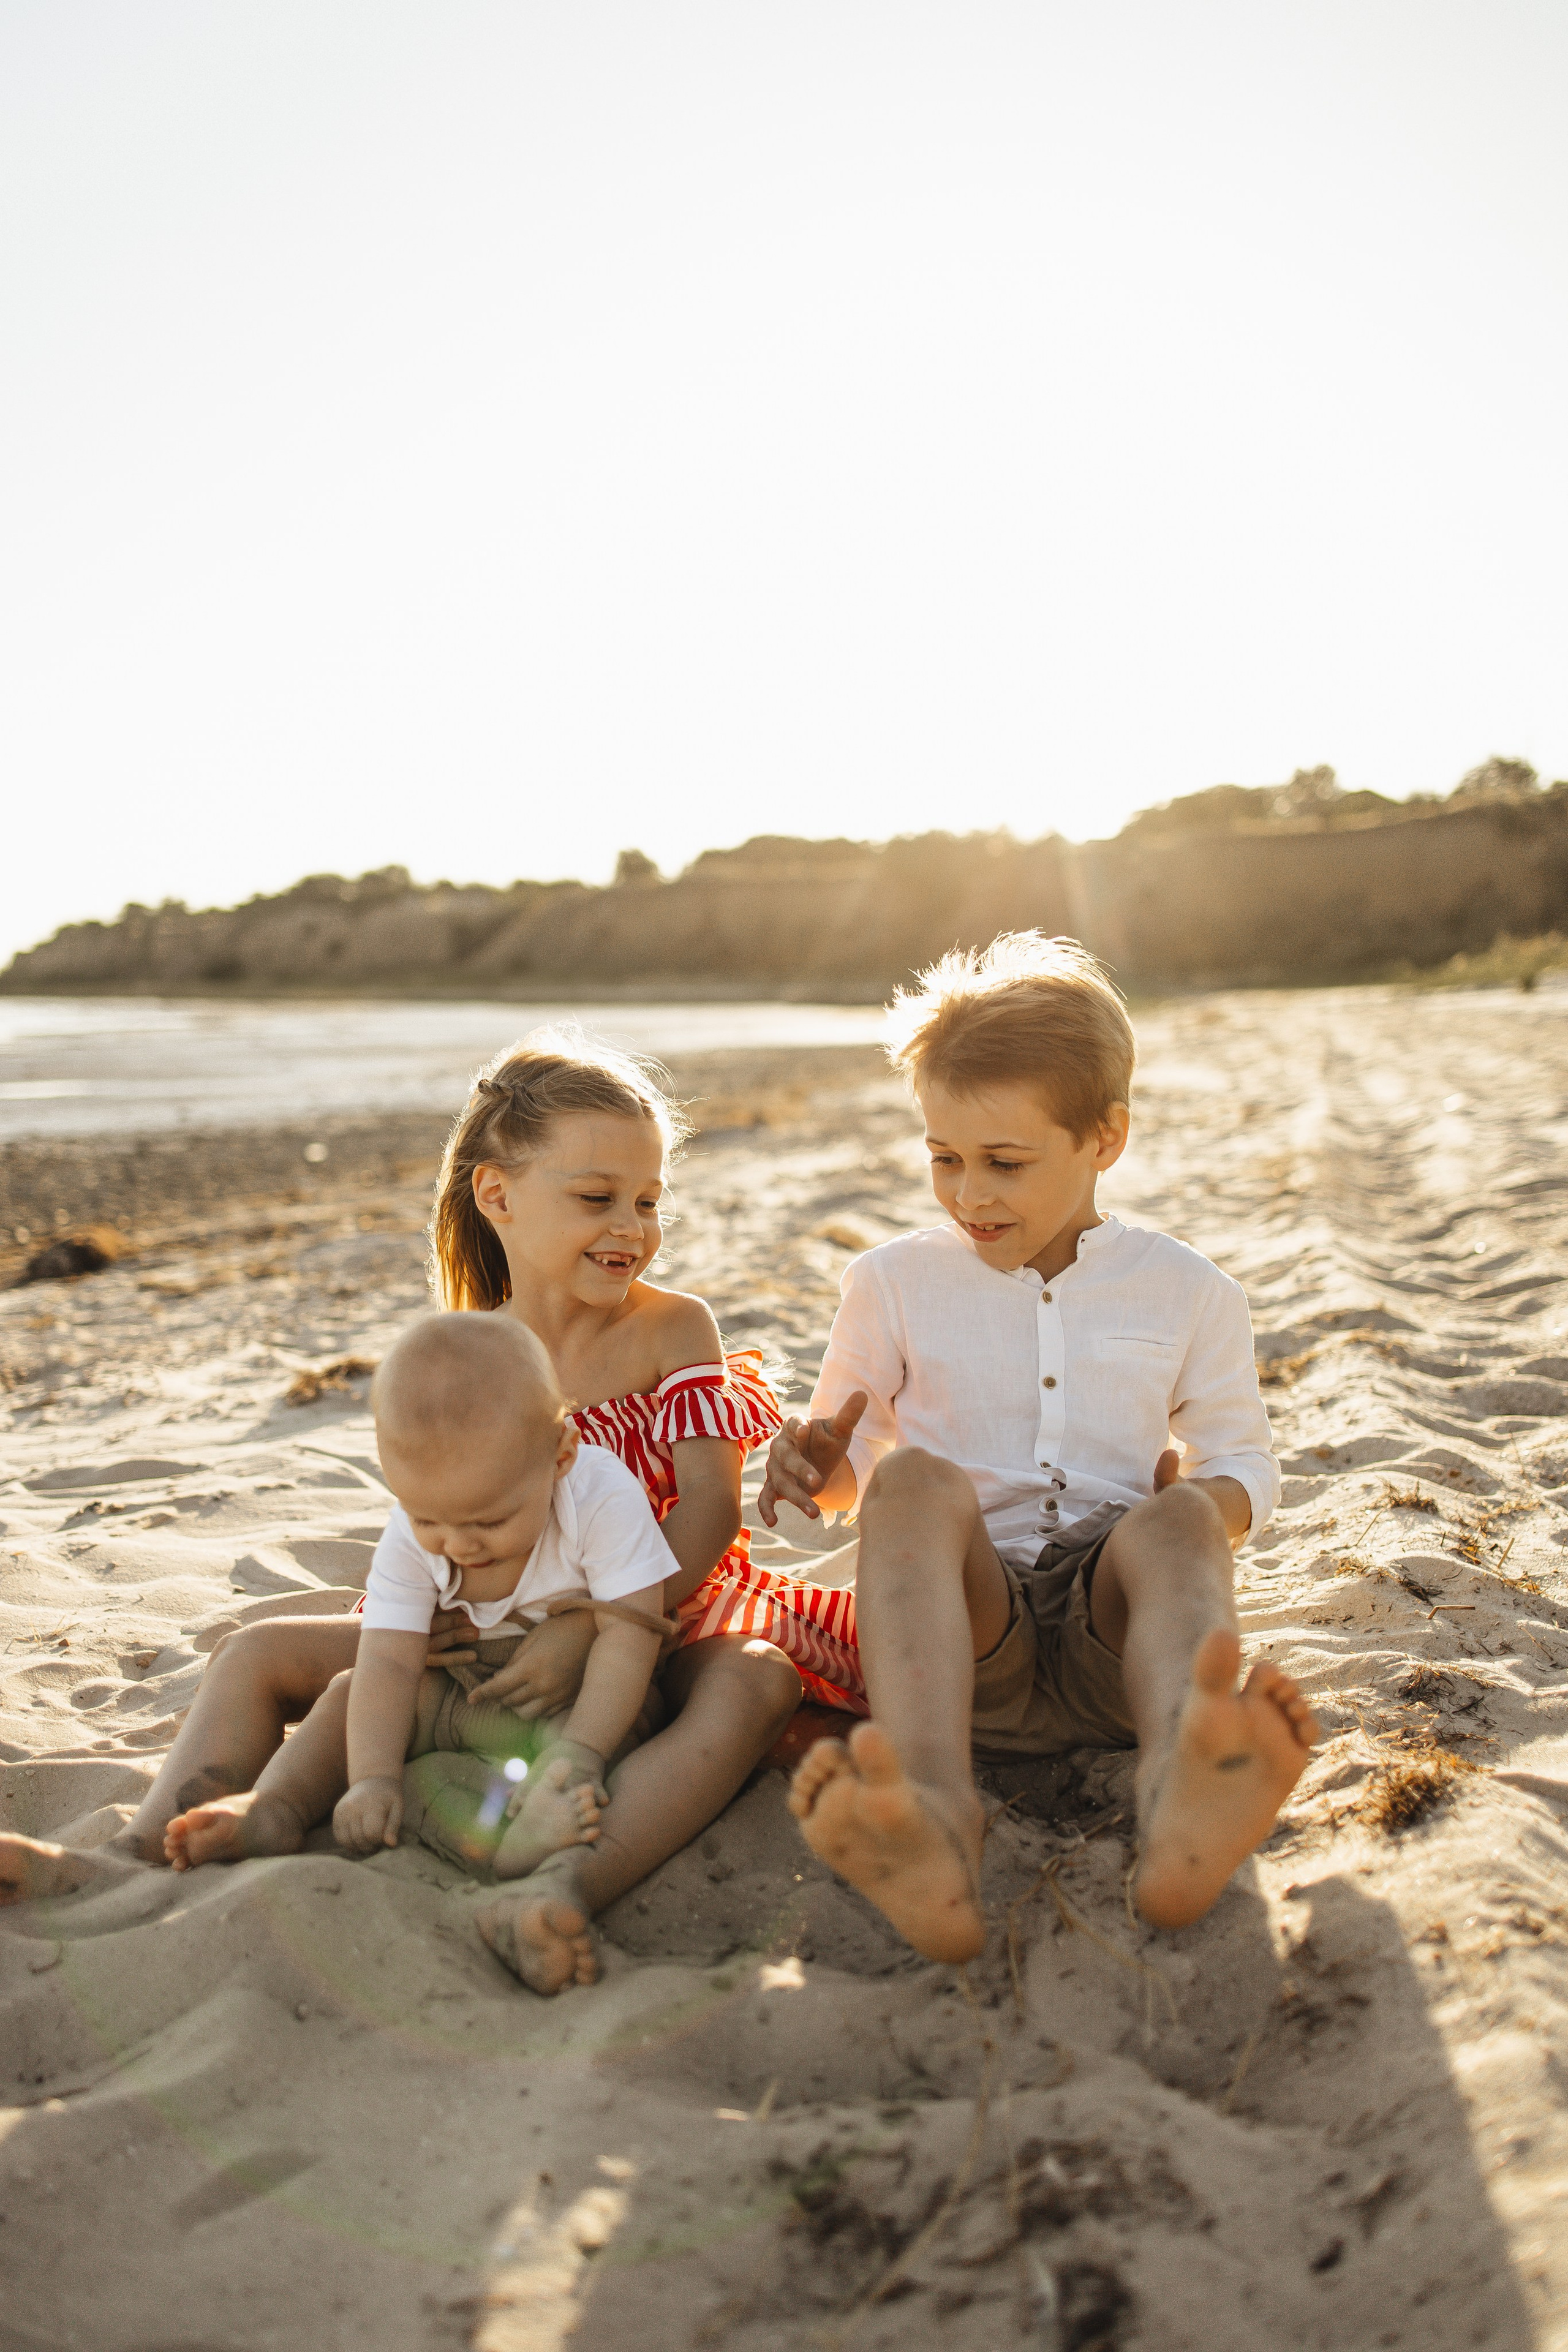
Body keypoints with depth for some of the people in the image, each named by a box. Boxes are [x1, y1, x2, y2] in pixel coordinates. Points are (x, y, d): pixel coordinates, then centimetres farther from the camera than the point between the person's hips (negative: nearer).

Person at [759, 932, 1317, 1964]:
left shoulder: (1188, 1293, 11)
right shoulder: (895, 1282, 11)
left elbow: (1246, 1462, 17)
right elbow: (852, 1459, 19)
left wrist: (1204, 1504, -8)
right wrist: (814, 1467, -7)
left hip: (1111, 1630, 1)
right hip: (969, 1633, 0)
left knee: (1173, 1521, -33)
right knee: (912, 1479, -32)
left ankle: (1178, 1806, -66)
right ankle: (934, 1820, -59)